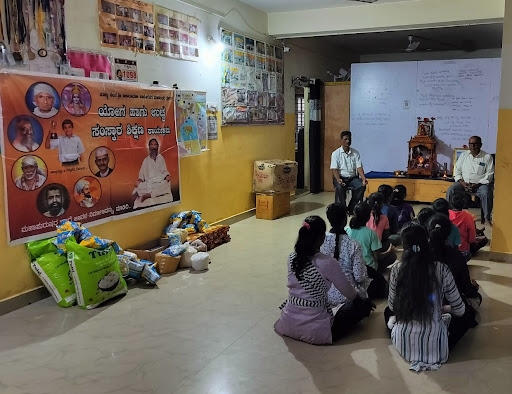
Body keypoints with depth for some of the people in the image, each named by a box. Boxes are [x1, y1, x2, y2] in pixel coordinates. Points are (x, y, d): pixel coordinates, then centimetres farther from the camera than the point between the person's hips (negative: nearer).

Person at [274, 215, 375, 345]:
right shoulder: (327, 263, -21)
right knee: (364, 305, 12)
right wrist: (363, 302, 18)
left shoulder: (291, 258, -5)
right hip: (315, 332, -5)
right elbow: (349, 293, -6)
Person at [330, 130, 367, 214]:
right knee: (339, 187, -36)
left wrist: (364, 179, -19)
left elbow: (359, 168, 0)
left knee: (362, 186, -27)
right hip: (340, 177, -3)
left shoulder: (355, 153, 8)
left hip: (353, 177, 3)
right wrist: (338, 180, -28)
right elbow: (334, 169, -8)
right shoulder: (336, 154, 0)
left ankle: (351, 209, -14)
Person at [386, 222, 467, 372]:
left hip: (403, 344, 2)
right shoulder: (442, 269, -13)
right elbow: (459, 310, -3)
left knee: (388, 312, 34)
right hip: (435, 346, -2)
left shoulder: (397, 270, -10)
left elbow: (392, 307, 3)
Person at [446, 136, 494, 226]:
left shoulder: (487, 157, 1)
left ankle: (486, 218, -23)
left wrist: (477, 185, -16)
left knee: (486, 194, -34)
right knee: (450, 191, -24)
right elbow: (457, 171, 8)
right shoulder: (463, 155, 10)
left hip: (480, 184, -2)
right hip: (463, 182, 3)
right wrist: (462, 183, -9)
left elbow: (489, 175, -3)